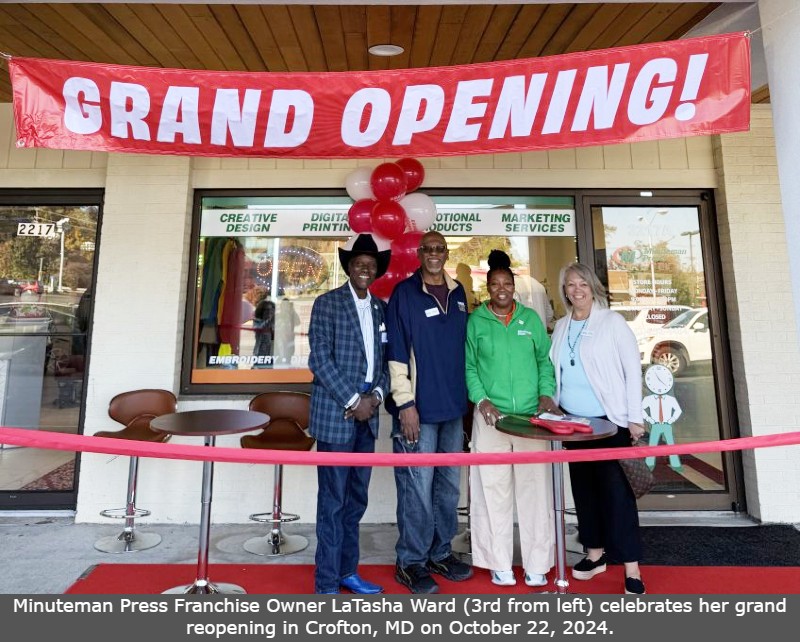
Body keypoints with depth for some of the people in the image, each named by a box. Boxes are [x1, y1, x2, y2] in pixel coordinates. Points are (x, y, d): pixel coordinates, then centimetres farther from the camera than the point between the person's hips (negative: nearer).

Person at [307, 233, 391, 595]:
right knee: (333, 501, 2)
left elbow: (384, 359, 13)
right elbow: (320, 360, -11)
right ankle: (326, 583, 17)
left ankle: (347, 572, 31)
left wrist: (377, 394, -4)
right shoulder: (327, 304, -4)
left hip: (367, 414, 6)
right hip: (336, 413, -6)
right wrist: (352, 401, -14)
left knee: (356, 499, 15)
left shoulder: (381, 308, 12)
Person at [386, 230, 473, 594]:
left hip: (453, 405, 6)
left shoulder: (457, 293, 11)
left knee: (449, 485, 15)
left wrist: (464, 395, 14)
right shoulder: (404, 293, -6)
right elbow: (396, 351, -10)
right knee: (417, 488, 1)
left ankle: (440, 553, 33)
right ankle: (410, 562, 20)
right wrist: (405, 403, -14)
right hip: (419, 407, -6)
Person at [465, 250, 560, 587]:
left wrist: (547, 393, -3)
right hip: (491, 417, -1)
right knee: (494, 490, 4)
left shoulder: (531, 318, 8)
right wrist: (480, 399, -9)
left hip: (530, 416, 2)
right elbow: (468, 366, 3)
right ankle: (500, 565, 20)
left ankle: (537, 565, 21)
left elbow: (544, 360, 11)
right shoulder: (476, 321, 2)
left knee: (534, 489, 6)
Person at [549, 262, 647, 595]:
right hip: (573, 422, 5)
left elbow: (633, 369, -7)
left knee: (616, 491, -3)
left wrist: (635, 418, -10)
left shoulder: (612, 321, -5)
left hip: (609, 421, -5)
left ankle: (632, 568, 10)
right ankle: (596, 552, 30)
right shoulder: (561, 326, 8)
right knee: (584, 487, 14)